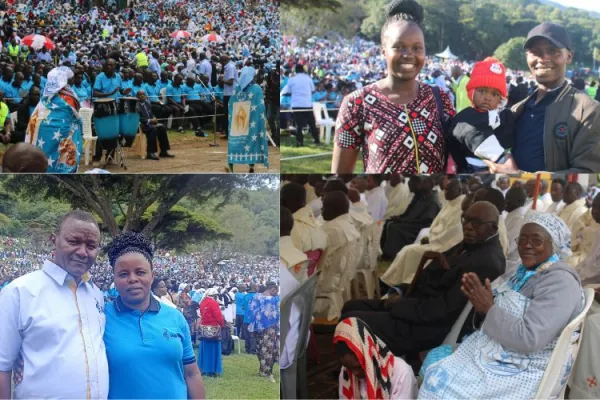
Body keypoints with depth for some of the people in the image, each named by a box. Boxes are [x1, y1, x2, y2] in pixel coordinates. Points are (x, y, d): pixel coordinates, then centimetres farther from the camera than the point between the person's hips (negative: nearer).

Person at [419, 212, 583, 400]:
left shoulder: (560, 282, -18)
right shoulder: (526, 271, 10)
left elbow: (530, 339, -27)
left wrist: (488, 309, -19)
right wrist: (481, 306, -8)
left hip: (522, 371, -9)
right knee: (434, 360, -2)